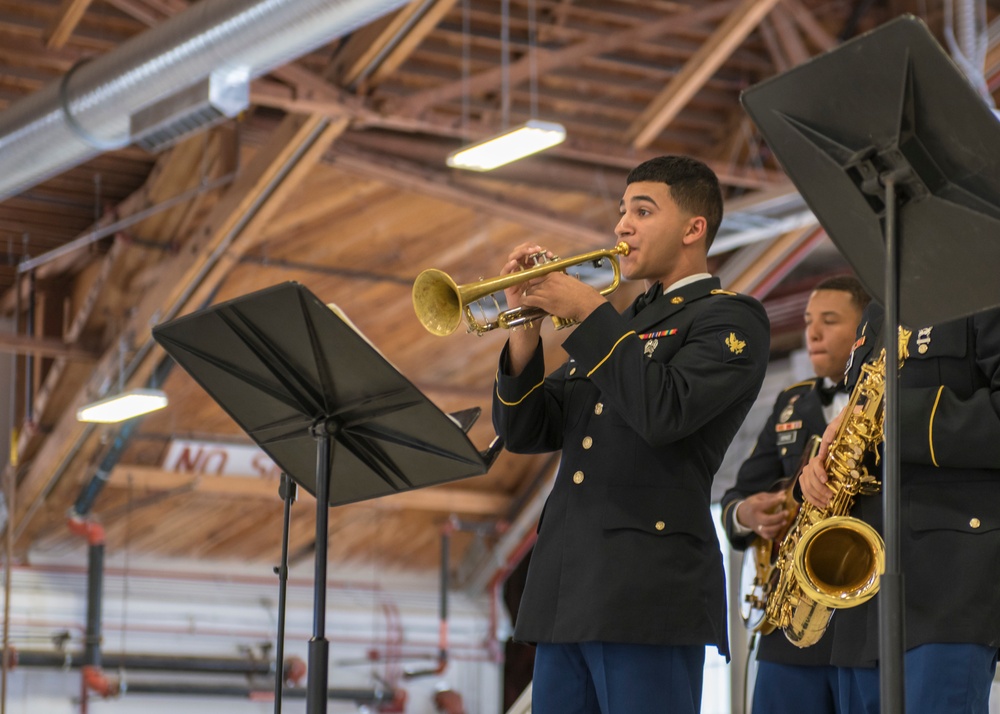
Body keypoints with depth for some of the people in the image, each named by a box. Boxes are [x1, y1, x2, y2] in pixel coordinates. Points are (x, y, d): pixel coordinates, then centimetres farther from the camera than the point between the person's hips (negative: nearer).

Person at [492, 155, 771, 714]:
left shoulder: (731, 320, 1)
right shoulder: (617, 328, 24)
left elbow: (664, 412, -17)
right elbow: (525, 432, 16)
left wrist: (589, 312, -9)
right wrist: (527, 327, 2)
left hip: (647, 594, -7)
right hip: (566, 597, 7)